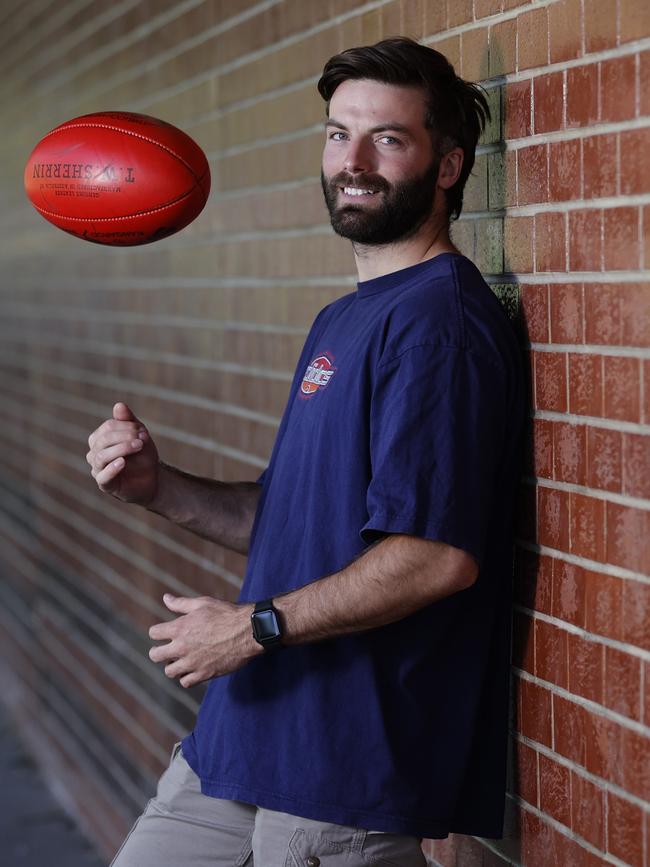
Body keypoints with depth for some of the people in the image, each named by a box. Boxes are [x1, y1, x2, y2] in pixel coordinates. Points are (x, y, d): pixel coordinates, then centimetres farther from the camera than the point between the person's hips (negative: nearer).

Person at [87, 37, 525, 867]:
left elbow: (440, 556, -26)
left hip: (350, 763, -9)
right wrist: (159, 487, 1)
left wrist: (256, 626, -15)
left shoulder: (437, 319, -17)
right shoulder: (342, 320, 15)